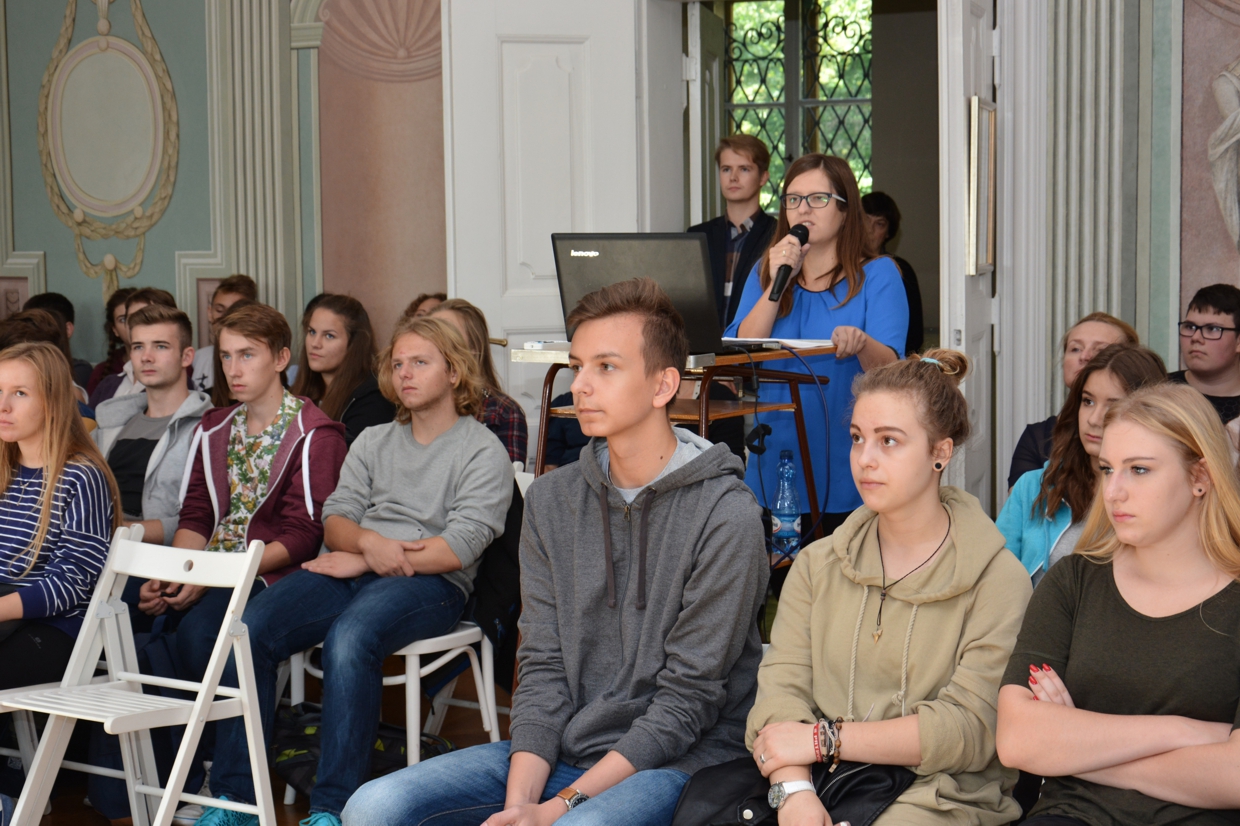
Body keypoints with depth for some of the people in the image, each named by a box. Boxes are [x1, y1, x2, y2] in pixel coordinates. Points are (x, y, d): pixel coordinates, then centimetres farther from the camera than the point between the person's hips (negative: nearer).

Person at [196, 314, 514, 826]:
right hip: (353, 569, 5)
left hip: (431, 583, -5)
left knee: (349, 639, -37)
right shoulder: (372, 442, 23)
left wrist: (364, 562, -9)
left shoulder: (483, 452, 4)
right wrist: (368, 540, -11)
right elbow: (334, 519, 13)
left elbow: (460, 548, -8)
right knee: (251, 628, -22)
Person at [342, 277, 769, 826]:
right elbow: (542, 666, 5)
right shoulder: (551, 501, 8)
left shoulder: (726, 517, -10)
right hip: (557, 754, 6)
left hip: (677, 762, -5)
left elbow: (687, 698, -12)